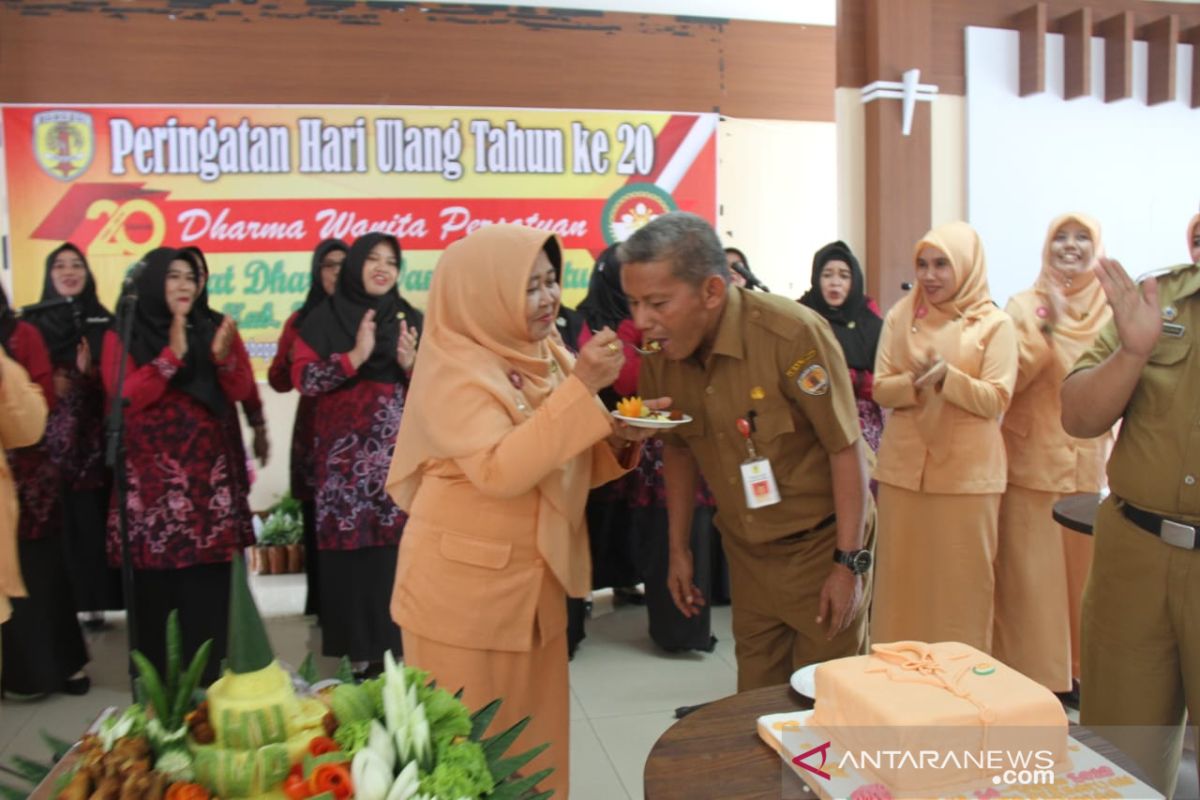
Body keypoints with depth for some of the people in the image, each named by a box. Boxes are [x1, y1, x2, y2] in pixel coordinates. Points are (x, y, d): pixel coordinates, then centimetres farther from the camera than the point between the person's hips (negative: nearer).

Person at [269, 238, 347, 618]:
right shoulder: (301, 321, 10)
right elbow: (279, 380, 6)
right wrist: (296, 358, -12)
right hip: (315, 437, 1)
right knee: (317, 523, 2)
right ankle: (320, 605, 14)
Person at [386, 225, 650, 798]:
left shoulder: (546, 357, 5)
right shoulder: (452, 369, -16)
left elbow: (567, 466, 12)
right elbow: (501, 471, -29)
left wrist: (619, 437, -8)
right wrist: (580, 387, -30)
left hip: (536, 581, 7)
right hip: (464, 587, -7)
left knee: (536, 738, 16)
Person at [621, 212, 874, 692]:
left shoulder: (793, 334, -24)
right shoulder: (659, 353, -8)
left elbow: (846, 448, -19)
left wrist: (850, 563, -17)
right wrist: (678, 549, 9)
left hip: (821, 543, -4)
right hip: (746, 551, 5)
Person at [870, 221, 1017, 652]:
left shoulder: (994, 324, -1)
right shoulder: (901, 315, 7)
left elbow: (996, 400, -7)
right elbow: (881, 389, 1)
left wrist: (948, 376, -22)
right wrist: (916, 382, -18)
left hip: (967, 471, -2)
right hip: (904, 467, 2)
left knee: (961, 581, 3)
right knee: (901, 577, 8)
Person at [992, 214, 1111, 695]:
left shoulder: (1111, 309, 6)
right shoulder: (1025, 305, 1)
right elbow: (1013, 377, -10)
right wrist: (1047, 325, -19)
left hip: (1089, 462, 2)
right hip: (1032, 462, -2)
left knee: (1084, 568, 8)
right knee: (1028, 571, 0)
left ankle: (1078, 671, 24)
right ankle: (1029, 675, 13)